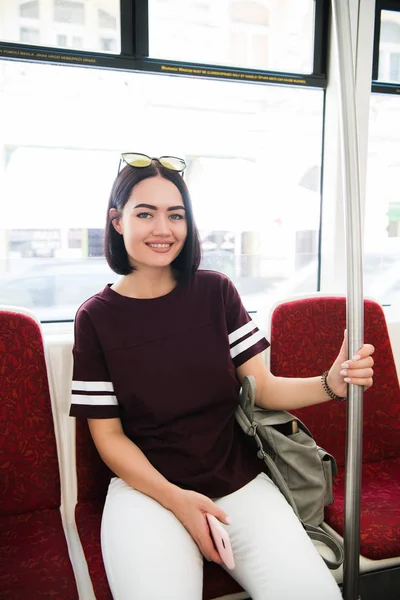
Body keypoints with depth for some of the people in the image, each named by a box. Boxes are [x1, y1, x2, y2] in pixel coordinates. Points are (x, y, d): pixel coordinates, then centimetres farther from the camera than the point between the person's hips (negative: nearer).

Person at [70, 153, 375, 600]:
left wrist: (329, 384, -20)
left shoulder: (215, 291, -1)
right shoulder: (96, 317, -5)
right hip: (145, 486, -1)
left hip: (238, 479, 2)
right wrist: (176, 499, -15)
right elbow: (108, 434, -2)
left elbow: (262, 387, 0)